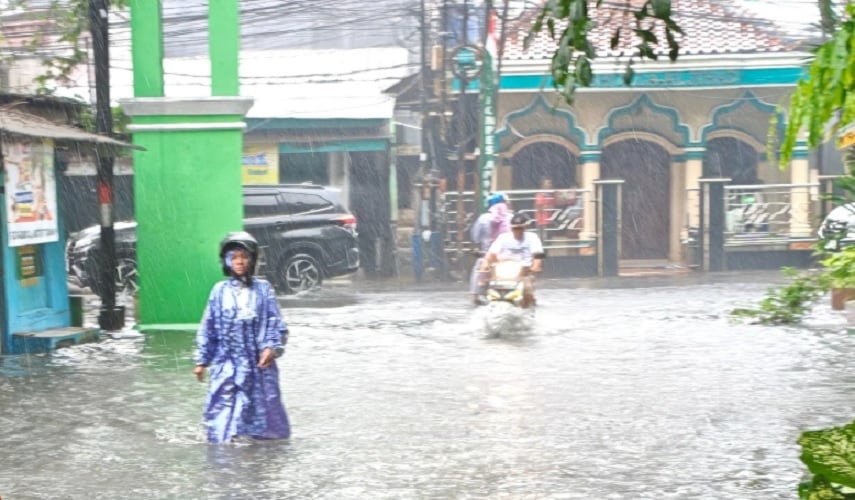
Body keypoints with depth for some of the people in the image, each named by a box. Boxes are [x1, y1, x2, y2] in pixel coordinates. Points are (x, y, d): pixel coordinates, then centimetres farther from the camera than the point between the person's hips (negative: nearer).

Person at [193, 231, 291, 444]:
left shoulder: (263, 289, 2)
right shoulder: (220, 291, 3)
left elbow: (275, 322, 1)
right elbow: (207, 328, 7)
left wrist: (272, 347, -15)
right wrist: (202, 361, 7)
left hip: (258, 362, 0)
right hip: (227, 364, 0)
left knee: (263, 405, 8)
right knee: (223, 407, -3)